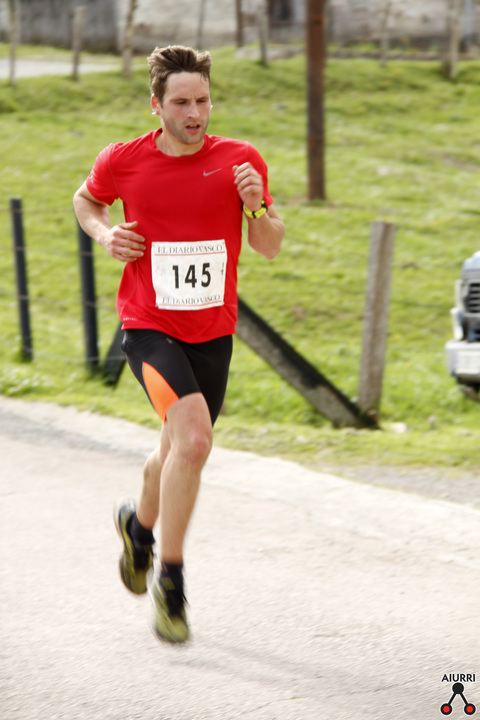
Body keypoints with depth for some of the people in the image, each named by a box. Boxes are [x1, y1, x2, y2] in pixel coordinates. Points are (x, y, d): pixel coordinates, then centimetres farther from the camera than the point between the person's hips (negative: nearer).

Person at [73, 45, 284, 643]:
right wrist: (105, 235, -4)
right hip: (149, 327, -3)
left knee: (179, 451, 17)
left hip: (213, 331, 3)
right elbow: (85, 200, 16)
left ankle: (139, 522, 52)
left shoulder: (242, 161, -4)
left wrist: (256, 207, -17)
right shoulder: (124, 161, -6)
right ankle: (169, 582, -12)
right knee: (194, 439, -24)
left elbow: (270, 249, 2)